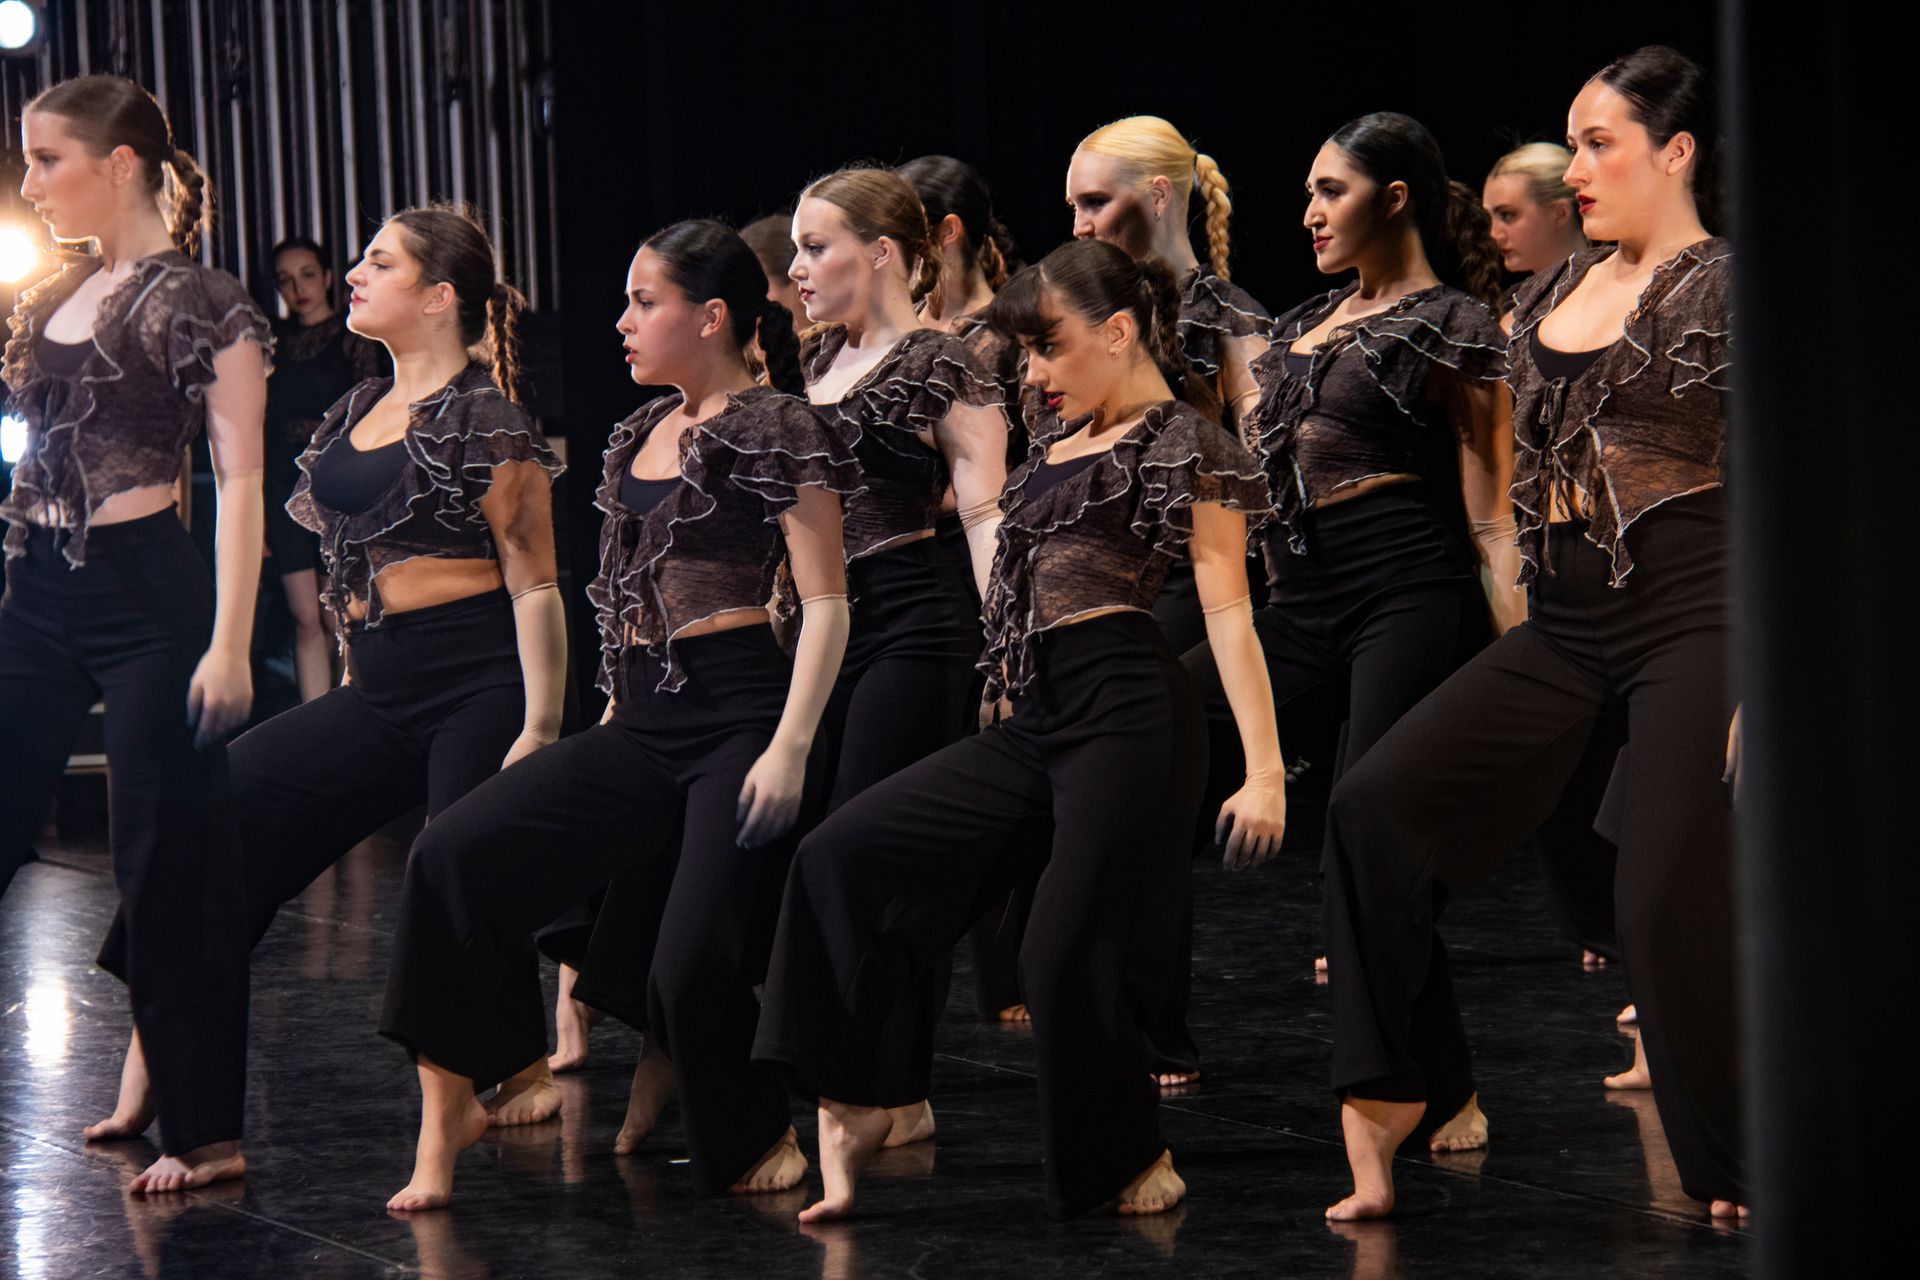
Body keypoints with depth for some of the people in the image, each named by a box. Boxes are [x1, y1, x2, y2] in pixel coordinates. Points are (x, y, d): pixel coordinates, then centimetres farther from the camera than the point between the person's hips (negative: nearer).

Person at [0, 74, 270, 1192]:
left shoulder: (197, 301, -7)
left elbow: (241, 478, -11)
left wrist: (229, 644, -17)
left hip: (144, 587, -7)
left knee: (168, 860, -2)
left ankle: (206, 1130, 7)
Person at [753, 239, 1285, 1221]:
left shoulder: (1183, 445, -4)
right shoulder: (1060, 449, 19)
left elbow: (1227, 610, -11)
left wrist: (1264, 770, -18)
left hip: (1128, 711, -8)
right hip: (1036, 718, 8)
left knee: (1069, 952, -8)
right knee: (842, 854, -1)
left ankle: (1132, 1164, 13)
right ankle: (850, 1102, 0)